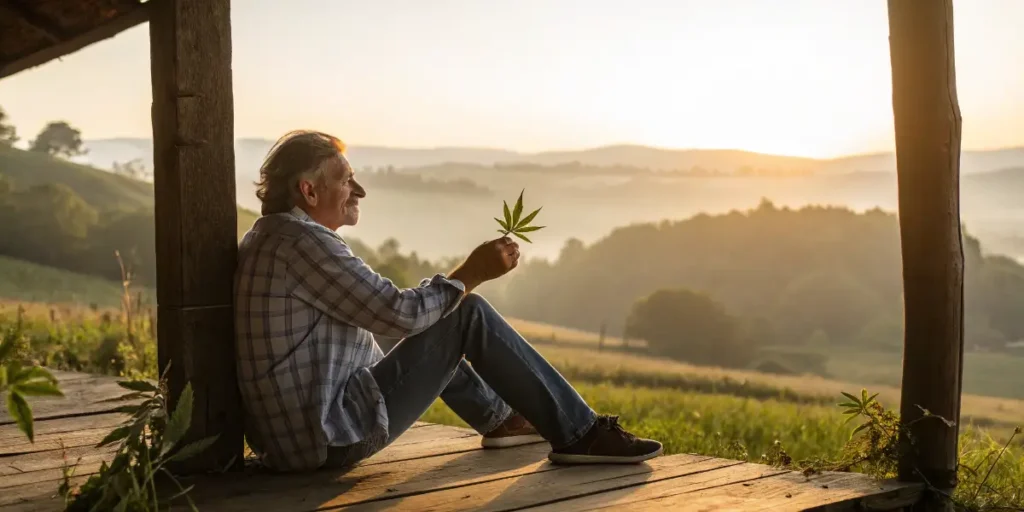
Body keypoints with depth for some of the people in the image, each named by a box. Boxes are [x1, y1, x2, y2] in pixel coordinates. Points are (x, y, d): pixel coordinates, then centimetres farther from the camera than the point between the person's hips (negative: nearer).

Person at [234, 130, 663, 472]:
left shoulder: (264, 238, 14)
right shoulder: (303, 240, -17)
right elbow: (398, 312, -21)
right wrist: (470, 274, -9)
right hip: (333, 437, -10)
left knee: (434, 334, 27)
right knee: (469, 315, -8)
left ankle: (499, 418, 41)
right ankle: (580, 434, -4)